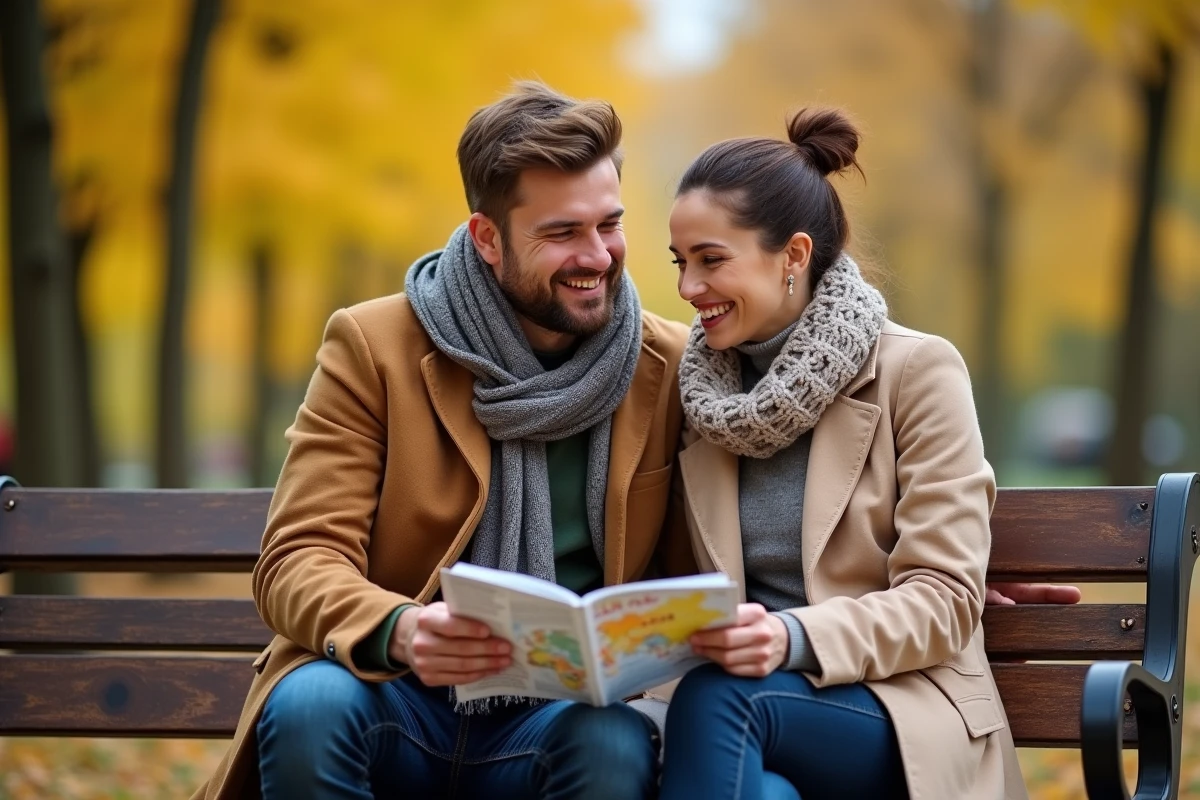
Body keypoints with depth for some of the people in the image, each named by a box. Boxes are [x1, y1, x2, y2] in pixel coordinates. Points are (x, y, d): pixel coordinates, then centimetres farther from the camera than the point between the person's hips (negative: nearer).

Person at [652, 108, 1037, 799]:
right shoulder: (704, 386, 13)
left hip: (904, 716, -2)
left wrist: (794, 638, -26)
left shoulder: (917, 371, -3)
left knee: (715, 700, -34)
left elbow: (945, 602, -8)